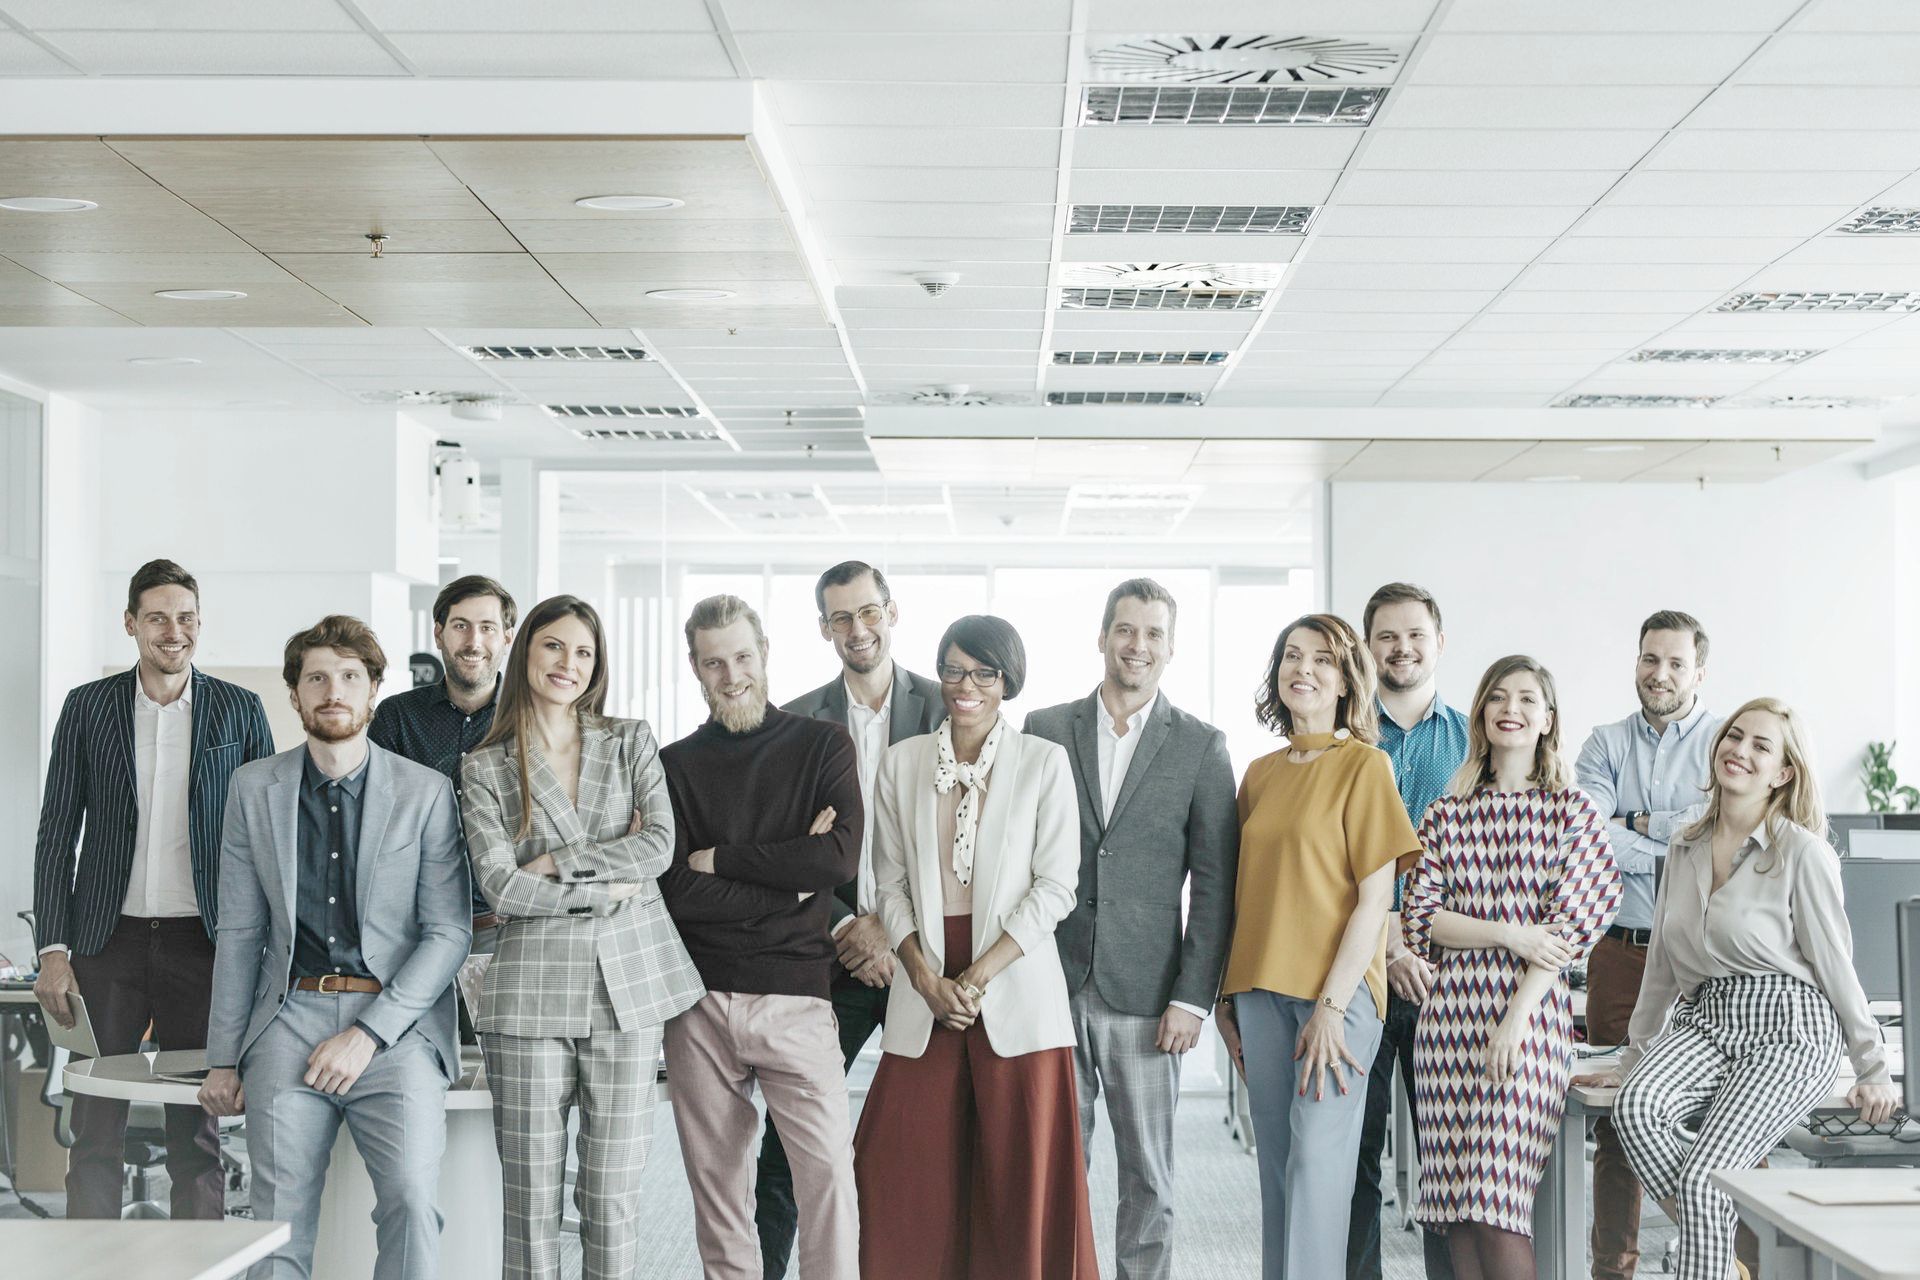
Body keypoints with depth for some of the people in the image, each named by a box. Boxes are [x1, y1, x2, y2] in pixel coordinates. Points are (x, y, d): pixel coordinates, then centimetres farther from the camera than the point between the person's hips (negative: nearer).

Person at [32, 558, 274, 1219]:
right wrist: (53, 949, -2)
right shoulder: (88, 707, 6)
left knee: (199, 1133, 4)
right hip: (110, 941, 1)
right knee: (96, 1127, 3)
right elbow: (57, 834, 6)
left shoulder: (240, 710, 4)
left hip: (204, 942, 0)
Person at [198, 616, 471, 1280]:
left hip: (395, 1023, -2)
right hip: (293, 1014, 2)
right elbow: (239, 932, 13)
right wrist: (223, 1058, 8)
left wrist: (369, 1032, -10)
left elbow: (450, 931, 0)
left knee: (411, 1198, -20)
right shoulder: (255, 788, 12)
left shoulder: (426, 791, 4)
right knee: (281, 1219, -6)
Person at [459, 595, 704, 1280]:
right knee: (532, 1195, 1)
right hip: (533, 989, -1)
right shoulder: (487, 768, 7)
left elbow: (660, 844, -4)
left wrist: (558, 863, -8)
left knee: (614, 1194, 3)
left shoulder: (631, 741, 11)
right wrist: (607, 886, -7)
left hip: (630, 987, 1)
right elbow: (500, 886, -6)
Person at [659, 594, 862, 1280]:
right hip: (700, 999, 2)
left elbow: (841, 858, -9)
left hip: (795, 996, -2)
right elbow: (678, 891, -2)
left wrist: (717, 858, -6)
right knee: (715, 1179, 6)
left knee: (828, 1167, -10)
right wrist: (790, 879, -8)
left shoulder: (822, 746, 7)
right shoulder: (675, 765, 10)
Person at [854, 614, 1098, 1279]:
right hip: (924, 988, 2)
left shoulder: (1044, 762, 0)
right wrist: (926, 978, -6)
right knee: (906, 1172, 1)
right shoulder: (901, 762, 8)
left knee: (1022, 1173, 0)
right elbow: (890, 882, 8)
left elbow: (1056, 887, -4)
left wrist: (977, 977, -11)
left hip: (1015, 990, -2)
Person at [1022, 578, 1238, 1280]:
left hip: (1145, 995, -1)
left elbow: (1214, 885, 2)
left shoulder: (1201, 746, 4)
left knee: (1148, 1176, 4)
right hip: (1051, 986, 1)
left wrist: (1193, 998, -5)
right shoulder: (1045, 730, 8)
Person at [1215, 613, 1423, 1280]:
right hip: (1260, 990, 5)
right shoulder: (1260, 774, 13)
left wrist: (1331, 1006, -14)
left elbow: (1375, 899, -9)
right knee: (1277, 1168, 8)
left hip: (1336, 991, -5)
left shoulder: (1364, 764, -4)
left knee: (1317, 1163, -10)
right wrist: (1228, 994, 10)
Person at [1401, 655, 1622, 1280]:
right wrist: (1510, 934, -9)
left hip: (1532, 1012, -3)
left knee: (1497, 1202, -10)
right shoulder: (1446, 814, 12)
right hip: (1449, 1011, 3)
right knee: (1457, 1201, 1)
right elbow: (1419, 918, 6)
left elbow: (1573, 924, -3)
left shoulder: (1573, 811, 5)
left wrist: (1517, 1016, -13)